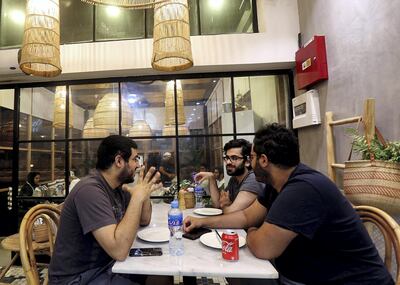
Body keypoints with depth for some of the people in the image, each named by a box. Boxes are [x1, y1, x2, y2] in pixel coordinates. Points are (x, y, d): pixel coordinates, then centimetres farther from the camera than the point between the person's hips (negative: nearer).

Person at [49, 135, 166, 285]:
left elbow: (144, 220, 8)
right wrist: (137, 197, -29)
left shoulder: (119, 186, -1)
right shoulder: (90, 190, -27)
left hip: (104, 265, 8)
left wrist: (145, 191, -9)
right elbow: (119, 251, -33)